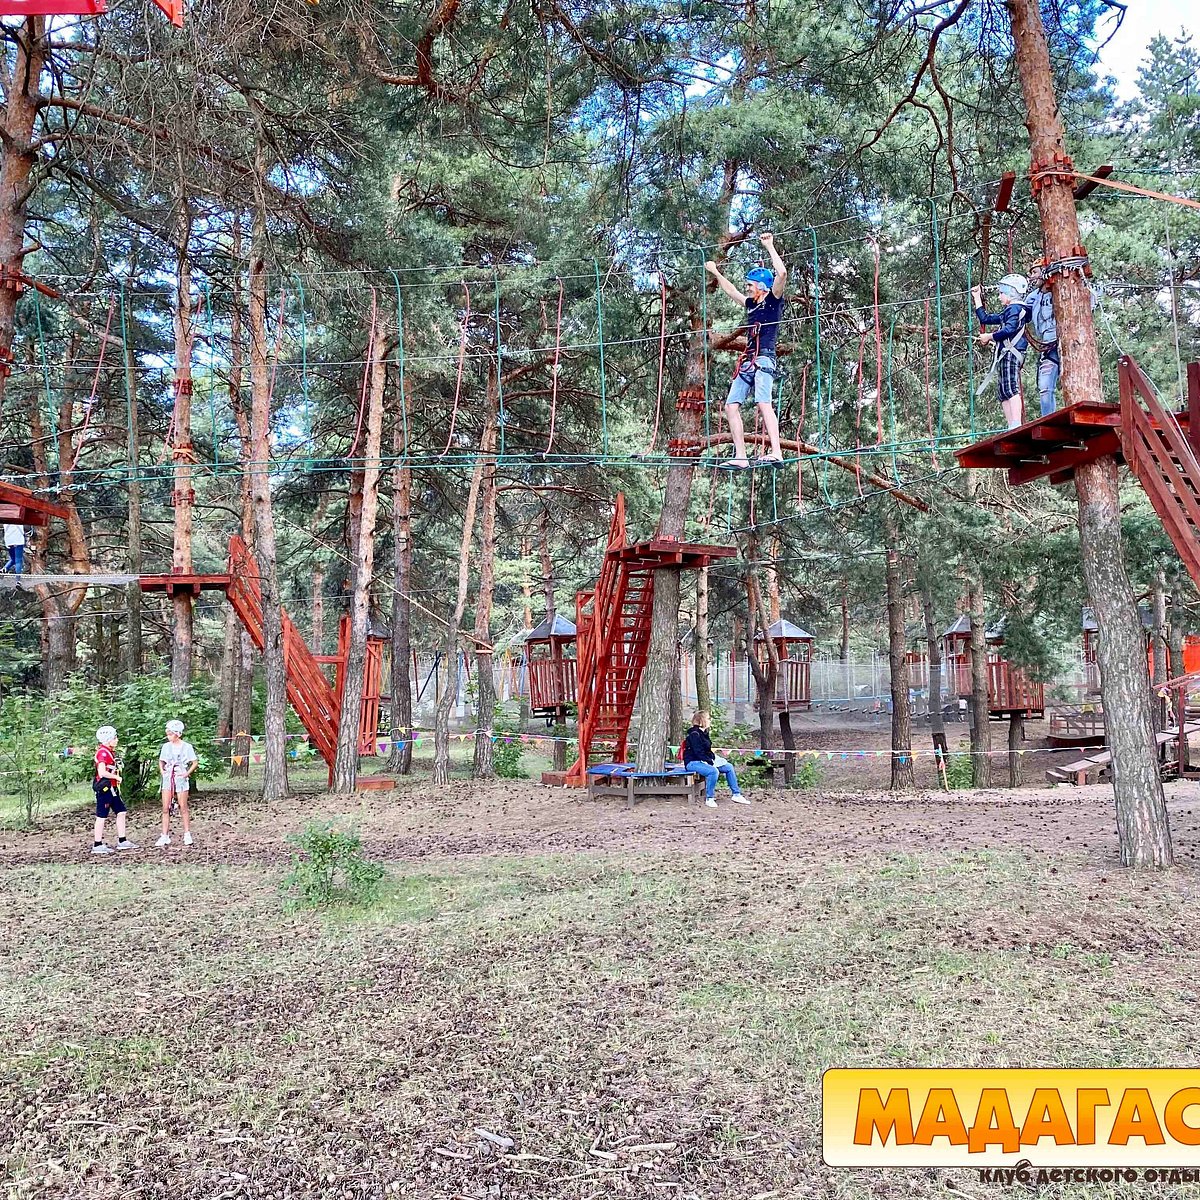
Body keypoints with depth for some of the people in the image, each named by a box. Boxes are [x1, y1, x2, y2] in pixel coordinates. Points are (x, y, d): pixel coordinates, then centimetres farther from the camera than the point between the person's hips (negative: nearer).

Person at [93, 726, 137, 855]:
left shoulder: (109, 752, 15)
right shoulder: (102, 752, -16)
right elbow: (102, 772, -26)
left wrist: (116, 785, 11)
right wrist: (117, 777, -14)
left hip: (111, 788, 10)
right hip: (104, 788, -10)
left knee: (121, 812, 10)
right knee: (102, 816, -3)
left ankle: (122, 841, 15)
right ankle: (97, 845, 4)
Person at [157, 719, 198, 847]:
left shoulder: (187, 746, -5)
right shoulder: (166, 746, 6)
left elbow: (195, 762, -2)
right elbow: (161, 761, 18)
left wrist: (187, 773, -12)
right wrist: (161, 770, 1)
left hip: (181, 778, -4)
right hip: (168, 778, 4)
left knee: (183, 807, 1)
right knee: (165, 808, 0)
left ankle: (187, 835, 10)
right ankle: (165, 836, 3)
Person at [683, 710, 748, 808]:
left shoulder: (704, 733, 13)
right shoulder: (694, 734, -16)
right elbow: (698, 752, -21)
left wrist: (714, 758, 0)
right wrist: (711, 762, -21)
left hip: (704, 761, 10)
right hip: (693, 762, -10)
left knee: (729, 767, 3)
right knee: (713, 771, -35)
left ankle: (736, 795, 8)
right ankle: (709, 799, -22)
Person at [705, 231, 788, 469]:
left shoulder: (773, 301, 3)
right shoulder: (751, 305, 24)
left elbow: (782, 273, -13)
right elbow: (731, 291, 40)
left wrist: (769, 246, -6)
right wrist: (716, 273, 49)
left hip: (764, 360, -9)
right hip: (747, 362, 9)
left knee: (763, 403, -25)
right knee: (731, 406, 0)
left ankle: (776, 452, -36)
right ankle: (740, 457, -2)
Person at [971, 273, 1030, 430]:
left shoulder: (1016, 308, -4)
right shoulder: (1007, 312, 26)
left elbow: (1009, 329, -19)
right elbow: (985, 318, 34)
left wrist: (990, 336, -8)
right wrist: (977, 298, 36)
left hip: (1011, 353, -10)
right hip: (1005, 355, 10)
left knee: (1011, 388, -20)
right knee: (1003, 392, 7)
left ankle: (1016, 425, -30)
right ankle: (1011, 426, 5)